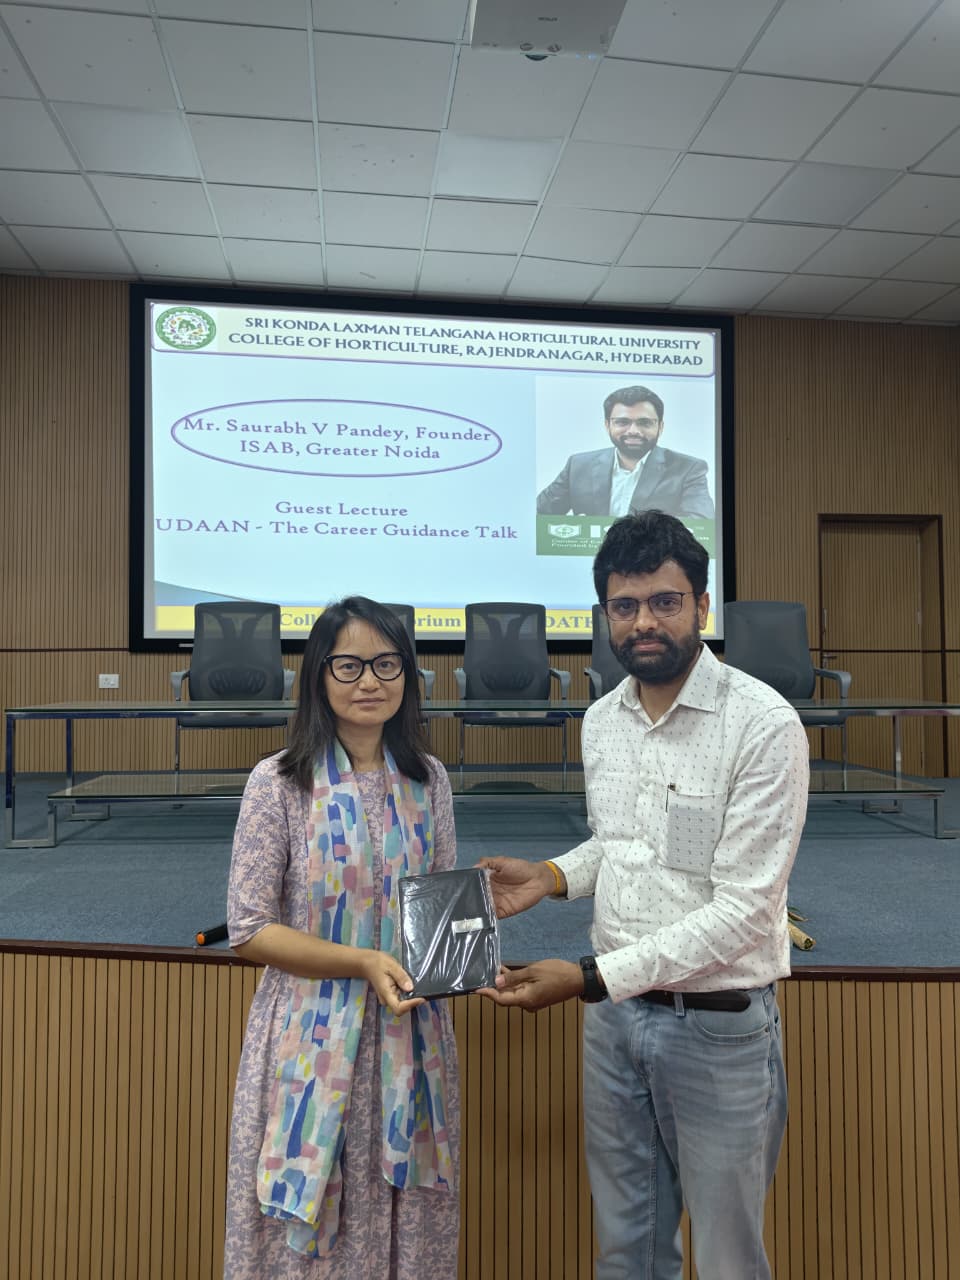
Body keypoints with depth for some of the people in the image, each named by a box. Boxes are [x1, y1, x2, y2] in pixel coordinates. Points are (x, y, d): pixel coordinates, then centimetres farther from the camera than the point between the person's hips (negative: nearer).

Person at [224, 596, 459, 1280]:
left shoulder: (429, 781, 1)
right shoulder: (279, 783, -10)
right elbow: (249, 930, -10)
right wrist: (363, 962, -19)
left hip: (410, 1037, 3)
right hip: (313, 1041, -3)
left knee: (405, 1225, 16)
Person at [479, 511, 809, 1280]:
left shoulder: (764, 723, -19)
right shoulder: (601, 721, 2)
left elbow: (744, 908, -21)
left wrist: (590, 979, -24)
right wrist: (554, 876, -3)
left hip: (719, 1024, -5)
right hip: (614, 1013, 6)